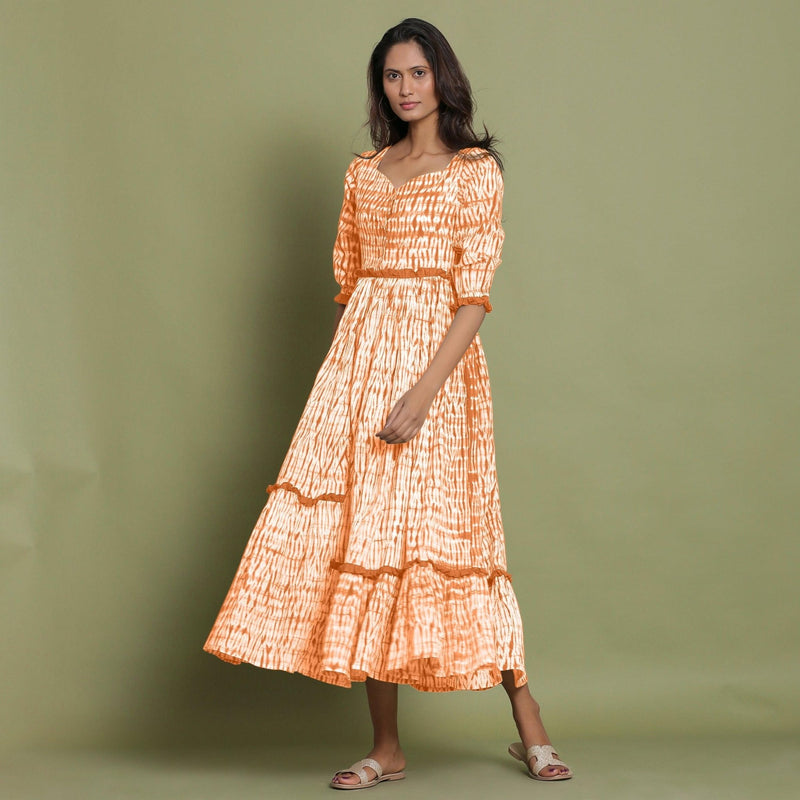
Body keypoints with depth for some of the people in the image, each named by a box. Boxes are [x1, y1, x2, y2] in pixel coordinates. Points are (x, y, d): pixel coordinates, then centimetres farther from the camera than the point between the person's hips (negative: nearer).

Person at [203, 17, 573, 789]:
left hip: (436, 358, -5)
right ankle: (387, 747, 9)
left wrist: (423, 392, -19)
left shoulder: (475, 170, -1)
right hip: (357, 358, 5)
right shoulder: (363, 171, 15)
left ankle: (530, 731, 9)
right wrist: (347, 374, 9)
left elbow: (474, 296, -10)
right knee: (357, 532, 0)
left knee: (435, 533, -5)